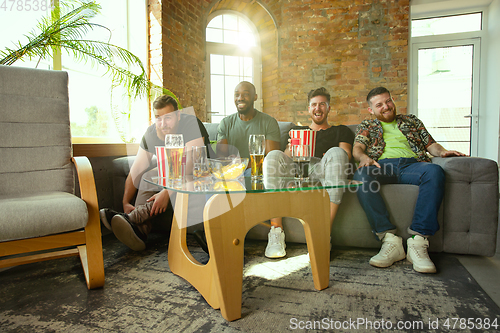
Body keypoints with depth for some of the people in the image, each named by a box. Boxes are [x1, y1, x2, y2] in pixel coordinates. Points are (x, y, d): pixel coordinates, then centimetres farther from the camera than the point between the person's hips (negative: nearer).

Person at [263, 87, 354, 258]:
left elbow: (346, 155, 12)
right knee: (274, 155, -29)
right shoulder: (298, 130, 34)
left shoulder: (341, 131, 29)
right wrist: (292, 147, -6)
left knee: (336, 153, -33)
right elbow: (287, 155, 20)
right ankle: (276, 232, -31)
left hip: (321, 172, -1)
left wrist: (331, 158, -12)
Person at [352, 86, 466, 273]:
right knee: (361, 175, -37)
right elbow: (357, 148, 10)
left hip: (412, 164, 2)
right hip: (382, 165, -1)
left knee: (434, 172, -35)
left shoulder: (411, 121, 33)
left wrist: (442, 151, 1)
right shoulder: (366, 126, 27)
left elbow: (430, 144, 25)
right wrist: (364, 157, -15)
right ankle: (389, 239, -37)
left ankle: (418, 240, -36)